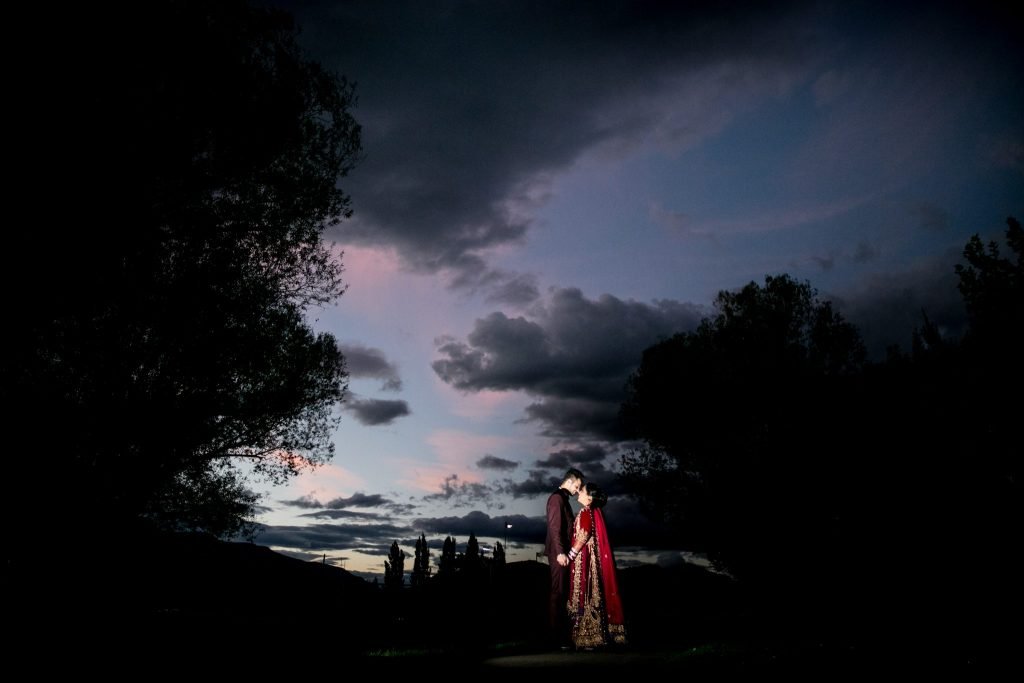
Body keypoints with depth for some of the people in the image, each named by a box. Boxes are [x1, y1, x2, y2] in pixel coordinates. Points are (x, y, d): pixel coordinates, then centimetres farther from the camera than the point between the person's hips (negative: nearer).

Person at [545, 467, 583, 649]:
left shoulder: (563, 499, 18)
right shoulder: (556, 498, -11)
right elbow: (554, 527, -19)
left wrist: (566, 552, 15)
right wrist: (560, 552, -23)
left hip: (564, 552, 9)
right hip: (558, 553, -9)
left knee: (562, 592, 12)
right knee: (558, 592, -7)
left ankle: (560, 632, 18)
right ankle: (556, 636, -3)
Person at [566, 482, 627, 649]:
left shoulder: (585, 511, -13)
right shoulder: (595, 511, 12)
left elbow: (583, 536, -20)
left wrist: (570, 555, -15)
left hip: (585, 558, -9)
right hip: (594, 558, 9)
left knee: (586, 594, -5)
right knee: (594, 593, 10)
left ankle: (588, 638, -2)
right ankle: (599, 634, 14)